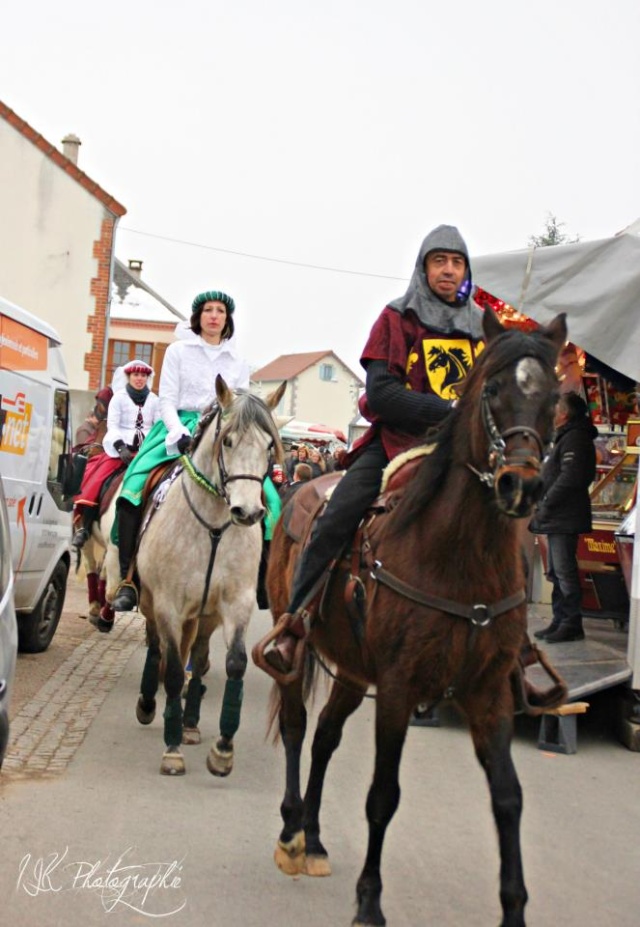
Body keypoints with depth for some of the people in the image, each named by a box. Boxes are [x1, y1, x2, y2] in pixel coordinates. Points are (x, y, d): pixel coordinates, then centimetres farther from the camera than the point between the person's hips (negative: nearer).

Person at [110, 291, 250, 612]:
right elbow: (167, 399, 1)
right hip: (179, 427, -2)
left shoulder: (238, 362, 14)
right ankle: (128, 579, -20)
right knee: (134, 487, -24)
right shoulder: (179, 351, 8)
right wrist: (180, 434, -16)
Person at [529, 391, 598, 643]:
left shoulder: (574, 439, -13)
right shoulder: (567, 437, 21)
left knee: (564, 571, -9)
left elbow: (569, 478, -23)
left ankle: (571, 624, -5)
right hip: (558, 518, 11)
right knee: (557, 572, 14)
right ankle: (560, 621, 20)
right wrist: (544, 506, 14)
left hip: (565, 518, -11)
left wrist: (546, 504, -17)